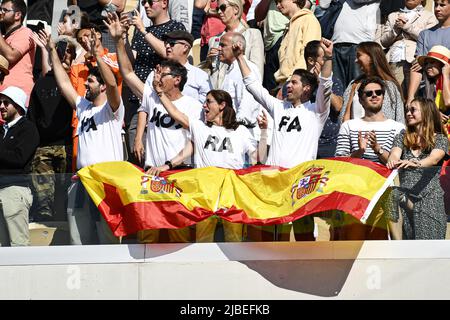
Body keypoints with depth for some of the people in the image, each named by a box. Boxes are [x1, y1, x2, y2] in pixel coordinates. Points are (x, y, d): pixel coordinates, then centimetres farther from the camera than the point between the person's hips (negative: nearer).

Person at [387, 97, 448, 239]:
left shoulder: (440, 139, 6)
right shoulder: (402, 137, 16)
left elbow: (434, 159, -13)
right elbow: (395, 154, -3)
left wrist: (416, 163, -35)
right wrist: (392, 161, -28)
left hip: (430, 201, -2)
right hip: (405, 199, 2)